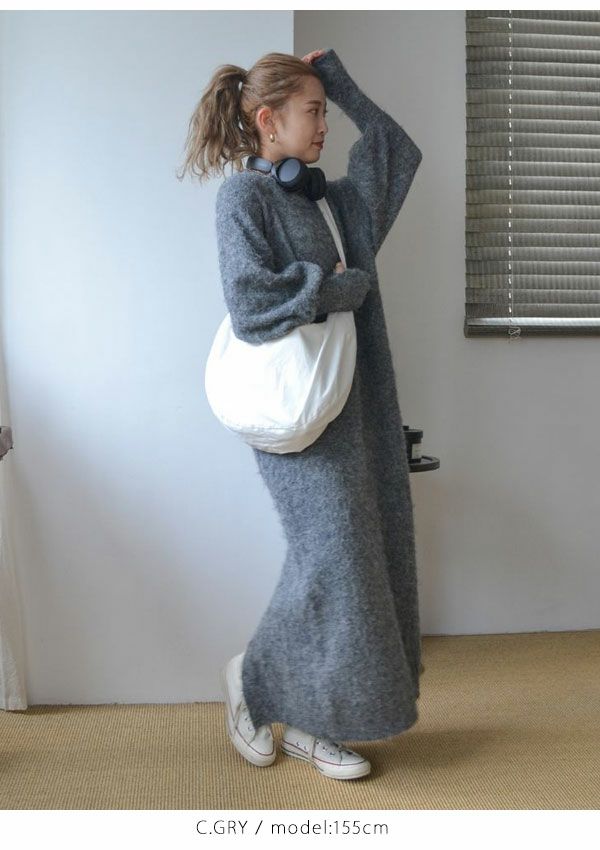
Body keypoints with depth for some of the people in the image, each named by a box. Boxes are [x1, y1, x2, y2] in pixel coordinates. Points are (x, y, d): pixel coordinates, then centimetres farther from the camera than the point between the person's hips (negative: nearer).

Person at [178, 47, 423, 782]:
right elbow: (250, 300, -19)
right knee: (330, 559, -5)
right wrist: (341, 287, -9)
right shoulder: (243, 195, -6)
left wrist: (337, 78, 20)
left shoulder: (328, 199, 16)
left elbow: (398, 148, 25)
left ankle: (308, 722, 21)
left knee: (366, 555, 7)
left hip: (355, 406, 8)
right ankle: (252, 679, 22)